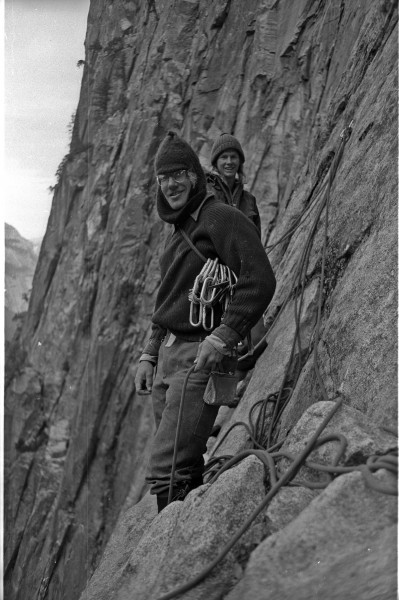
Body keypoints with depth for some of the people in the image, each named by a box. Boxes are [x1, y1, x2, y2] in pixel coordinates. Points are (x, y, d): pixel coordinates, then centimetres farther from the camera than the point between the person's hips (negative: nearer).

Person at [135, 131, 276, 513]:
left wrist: (224, 335, -25)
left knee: (165, 474, -14)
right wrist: (149, 355, 20)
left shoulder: (222, 218, -8)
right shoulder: (176, 229, 20)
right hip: (168, 356, 9)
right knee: (187, 471, 12)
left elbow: (260, 281, -20)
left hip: (201, 357, -9)